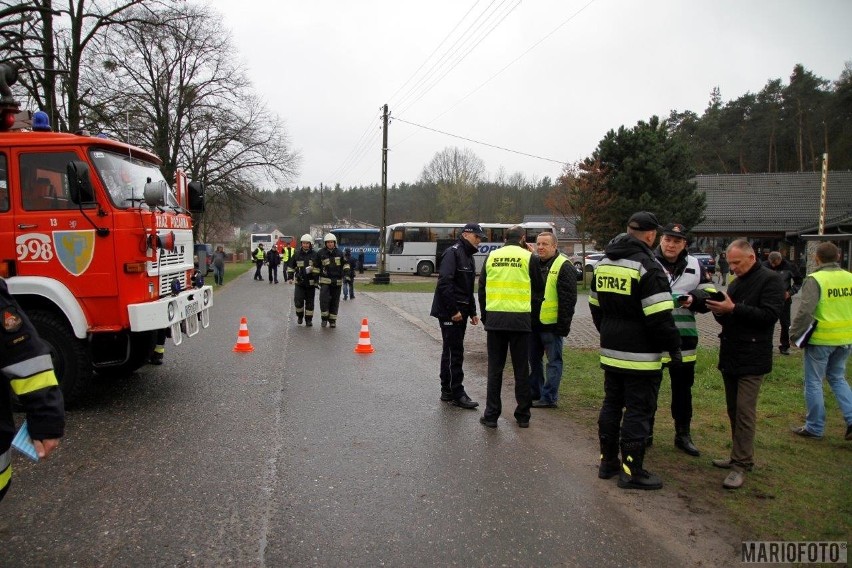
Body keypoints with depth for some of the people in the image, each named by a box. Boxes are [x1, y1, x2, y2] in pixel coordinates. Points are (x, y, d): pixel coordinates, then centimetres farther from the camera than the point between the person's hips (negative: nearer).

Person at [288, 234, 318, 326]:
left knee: (309, 302, 6)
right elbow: (291, 266, 12)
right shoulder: (297, 254, 5)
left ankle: (308, 320, 18)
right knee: (298, 301, -8)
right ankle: (300, 316, 18)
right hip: (299, 282, 0)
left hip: (311, 282, 0)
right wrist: (290, 277, 5)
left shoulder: (314, 255, 1)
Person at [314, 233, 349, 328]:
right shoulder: (321, 253, 1)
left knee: (335, 301, 6)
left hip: (337, 281, 2)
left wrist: (346, 271, -1)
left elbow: (345, 263, 17)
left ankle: (332, 320, 17)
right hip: (325, 281, -2)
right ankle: (324, 318, 1)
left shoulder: (339, 253, 7)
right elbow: (316, 266, 9)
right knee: (324, 299, -15)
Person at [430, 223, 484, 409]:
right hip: (450, 313, -9)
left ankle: (447, 391, 20)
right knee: (455, 352, -7)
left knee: (450, 351, 13)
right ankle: (457, 394, -1)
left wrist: (472, 312, 18)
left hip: (460, 312, 9)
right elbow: (444, 283, -21)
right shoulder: (453, 252, -12)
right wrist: (454, 310, -21)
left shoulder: (468, 256, 18)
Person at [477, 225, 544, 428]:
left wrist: (485, 316, 18)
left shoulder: (491, 256, 7)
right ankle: (523, 415, 16)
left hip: (495, 318, 2)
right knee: (521, 369, 9)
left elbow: (482, 288, 9)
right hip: (520, 319, -2)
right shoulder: (529, 257, -1)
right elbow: (539, 288, 8)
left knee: (495, 368, 9)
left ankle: (491, 415, 11)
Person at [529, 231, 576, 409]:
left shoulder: (564, 267, -9)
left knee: (553, 361, 2)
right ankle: (534, 393, 28)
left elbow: (568, 299, -14)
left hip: (552, 324, -8)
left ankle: (549, 397, 8)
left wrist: (563, 325, -17)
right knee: (534, 360, 16)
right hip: (533, 323, 8)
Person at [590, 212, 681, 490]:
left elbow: (595, 306, 18)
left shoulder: (603, 263, 10)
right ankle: (631, 471, 8)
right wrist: (674, 347, -9)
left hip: (610, 351, 8)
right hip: (641, 356, -8)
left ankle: (608, 461, 25)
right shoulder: (647, 266, -16)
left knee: (611, 405, 16)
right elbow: (660, 317, -20)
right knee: (638, 411, 1)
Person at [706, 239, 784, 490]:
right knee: (734, 410, 13)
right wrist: (719, 311, -3)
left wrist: (733, 309, -22)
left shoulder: (770, 280, -8)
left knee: (744, 412, -8)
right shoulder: (736, 282, 17)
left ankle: (741, 464, -3)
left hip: (751, 359, -8)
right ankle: (740, 456, 23)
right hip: (730, 356, 8)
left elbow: (769, 315, -19)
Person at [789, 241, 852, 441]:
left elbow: (805, 311, -19)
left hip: (821, 339, -6)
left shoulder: (815, 279, -15)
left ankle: (814, 428, 15)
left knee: (814, 382, 7)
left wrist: (794, 334, -7)